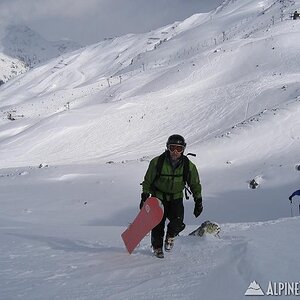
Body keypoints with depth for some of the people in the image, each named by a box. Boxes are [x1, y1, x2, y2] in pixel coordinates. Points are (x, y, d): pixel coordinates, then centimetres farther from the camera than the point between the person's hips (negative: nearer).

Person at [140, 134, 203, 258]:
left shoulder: (188, 166, -10)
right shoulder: (157, 162, -15)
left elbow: (195, 185, 3)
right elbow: (147, 181, -2)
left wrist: (198, 202, 0)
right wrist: (144, 197, -4)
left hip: (176, 198, 1)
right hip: (158, 197, -1)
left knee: (178, 222, -18)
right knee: (158, 224, -6)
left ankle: (170, 235, 16)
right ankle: (157, 247, 20)